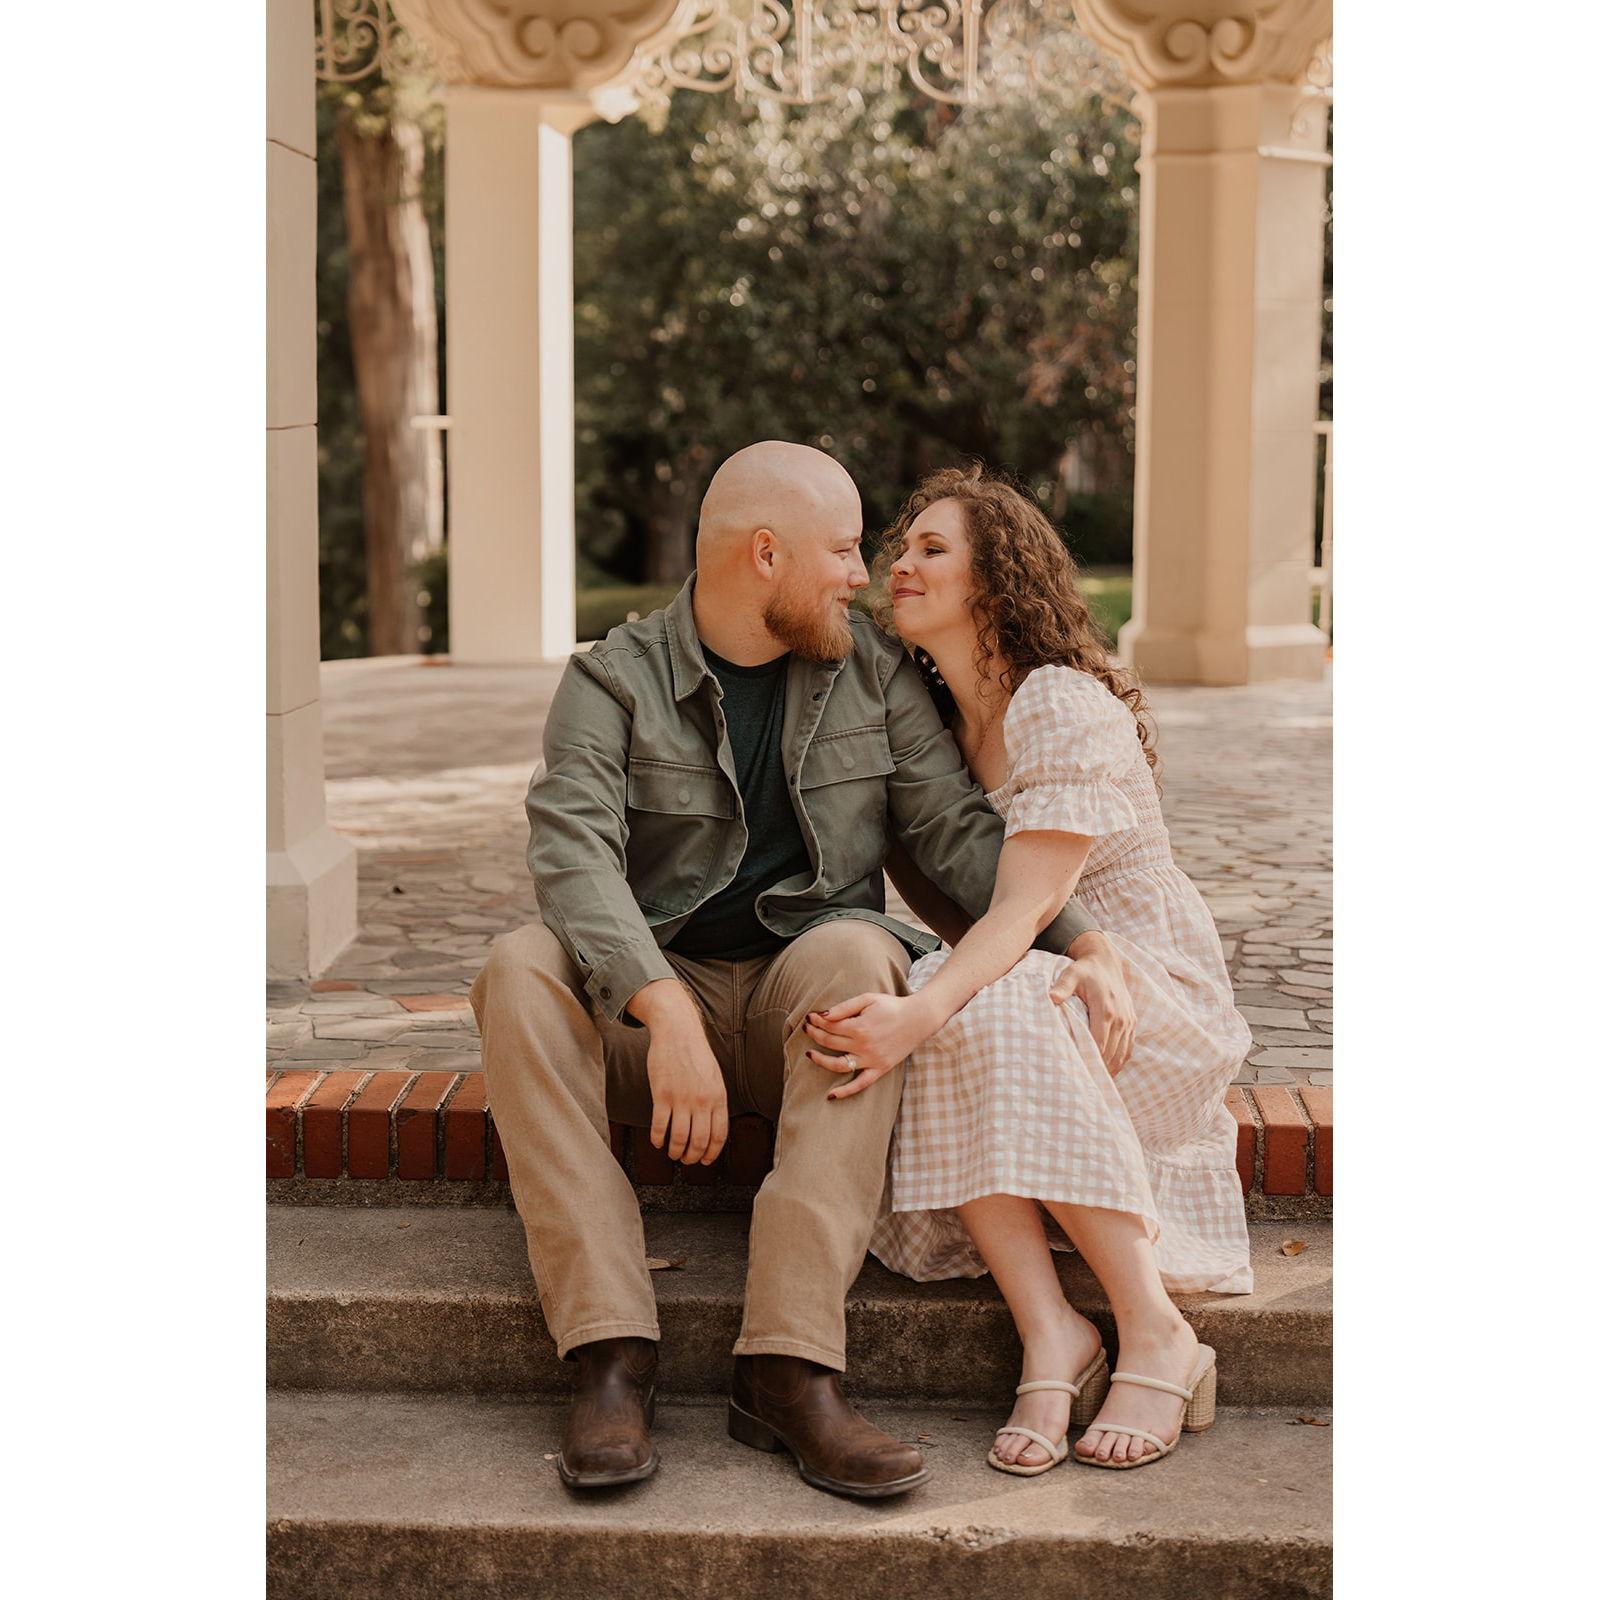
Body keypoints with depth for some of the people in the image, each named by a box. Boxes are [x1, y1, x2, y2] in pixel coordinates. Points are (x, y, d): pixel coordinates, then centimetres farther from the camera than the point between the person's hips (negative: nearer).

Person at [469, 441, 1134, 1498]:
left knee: (855, 951, -33)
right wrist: (668, 1016, -34)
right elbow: (573, 854, -18)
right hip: (651, 995, -1)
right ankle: (614, 1358, -35)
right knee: (521, 966, -30)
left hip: (803, 1005, 1)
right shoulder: (615, 683, -2)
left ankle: (791, 1369, -40)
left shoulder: (873, 672, 9)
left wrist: (1088, 943, -14)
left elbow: (960, 829, 4)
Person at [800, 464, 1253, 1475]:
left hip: (1152, 990, -6)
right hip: (1014, 988, 6)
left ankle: (1156, 1334, -28)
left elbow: (1025, 907, -28)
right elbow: (950, 908, 15)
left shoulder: (1065, 706, -16)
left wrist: (925, 1014, -43)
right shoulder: (929, 720, 10)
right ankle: (1052, 1337, -30)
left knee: (989, 1014, -38)